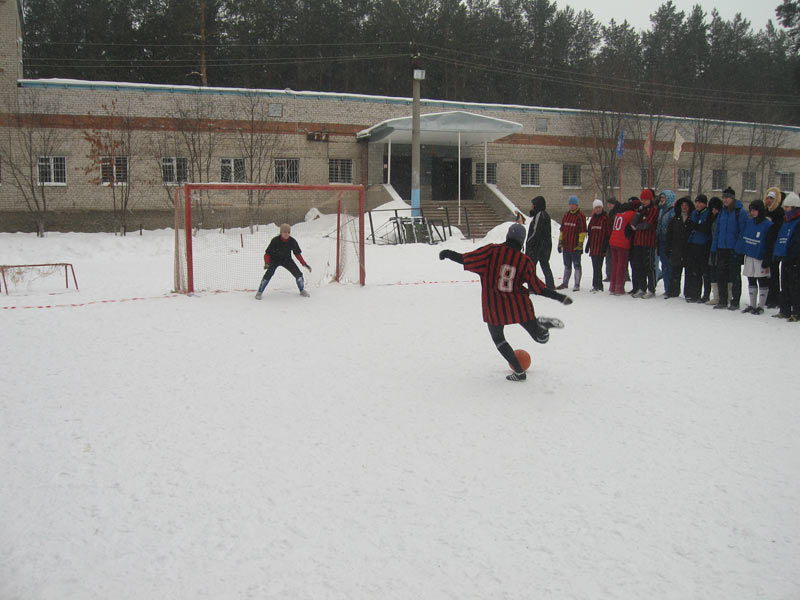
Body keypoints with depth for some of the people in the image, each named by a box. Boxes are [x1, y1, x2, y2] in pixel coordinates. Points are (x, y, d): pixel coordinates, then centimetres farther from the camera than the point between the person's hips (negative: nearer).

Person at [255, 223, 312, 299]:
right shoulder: (275, 241, -26)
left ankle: (302, 290, 19)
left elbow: (297, 254, -4)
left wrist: (304, 264, -9)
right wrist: (266, 263, -39)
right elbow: (267, 253, -21)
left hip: (286, 259, 3)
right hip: (274, 259, -3)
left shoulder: (292, 241, -17)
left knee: (298, 274, -8)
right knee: (269, 273, -26)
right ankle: (259, 292, -10)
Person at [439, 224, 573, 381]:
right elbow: (539, 288, -3)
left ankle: (519, 372, 18)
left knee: (498, 338, 22)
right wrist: (560, 297, 9)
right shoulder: (525, 261, -6)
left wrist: (447, 253, 5)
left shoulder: (492, 251, -12)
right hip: (520, 307, 2)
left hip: (494, 308, -2)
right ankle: (542, 323, -17)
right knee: (541, 338, 15)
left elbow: (465, 259, -13)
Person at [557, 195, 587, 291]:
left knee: (577, 265, 1)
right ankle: (565, 283, 24)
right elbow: (562, 229, 17)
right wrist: (560, 242, 14)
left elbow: (583, 231, -10)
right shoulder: (566, 215, 12)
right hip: (566, 245, 6)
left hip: (575, 247, -6)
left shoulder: (580, 215, -8)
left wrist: (580, 244, -15)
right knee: (567, 265, 15)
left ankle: (577, 285, 6)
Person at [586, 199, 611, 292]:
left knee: (597, 267, -9)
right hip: (593, 246, 7)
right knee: (595, 266, 11)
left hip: (601, 247, -7)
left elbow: (608, 233, -8)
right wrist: (588, 245, 20)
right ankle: (596, 285, 17)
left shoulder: (606, 218, -5)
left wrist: (605, 245, -14)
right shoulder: (593, 219, 16)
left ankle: (597, 285, -5)